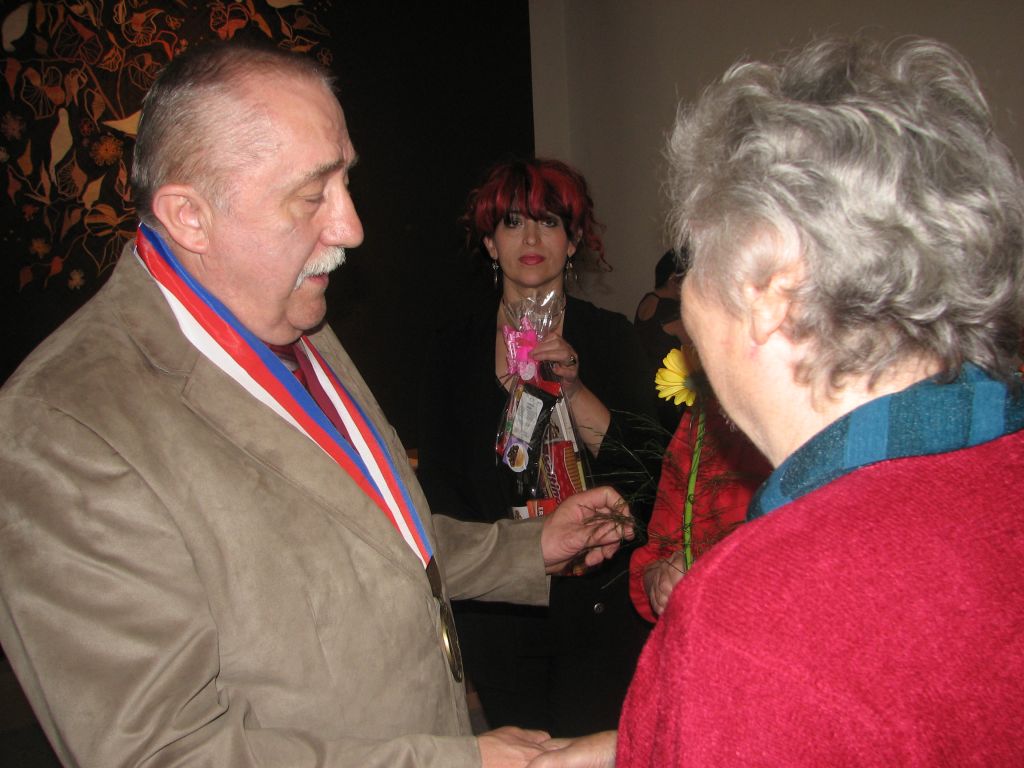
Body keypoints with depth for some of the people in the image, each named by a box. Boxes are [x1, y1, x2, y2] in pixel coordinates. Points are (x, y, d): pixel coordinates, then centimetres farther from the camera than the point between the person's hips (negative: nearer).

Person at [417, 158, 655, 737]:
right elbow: (438, 474, 4)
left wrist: (573, 388, -23)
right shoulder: (457, 341, 1)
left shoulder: (610, 336, -2)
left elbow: (641, 464, -9)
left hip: (597, 604, -1)